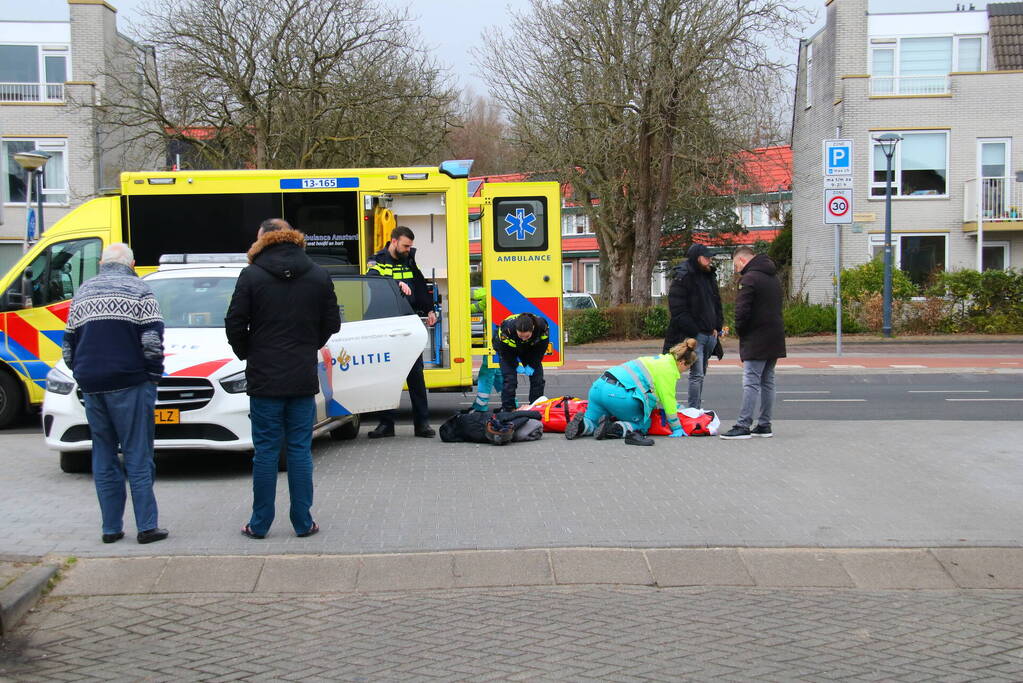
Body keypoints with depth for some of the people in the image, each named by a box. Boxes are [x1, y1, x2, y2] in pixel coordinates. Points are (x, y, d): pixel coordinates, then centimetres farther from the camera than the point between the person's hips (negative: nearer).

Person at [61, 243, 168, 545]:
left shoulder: (83, 293, 15)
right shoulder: (138, 290, 0)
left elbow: (68, 346, 16)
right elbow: (151, 341, -10)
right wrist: (154, 374, 1)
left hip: (91, 387, 5)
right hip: (130, 384, -4)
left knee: (104, 457, 10)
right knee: (138, 455, -2)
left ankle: (111, 528, 10)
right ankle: (147, 526, -3)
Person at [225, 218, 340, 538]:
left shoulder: (251, 276, -6)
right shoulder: (319, 276, 3)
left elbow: (235, 324, -7)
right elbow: (332, 323, 6)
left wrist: (246, 354, 10)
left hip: (264, 379, -2)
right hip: (304, 379, 2)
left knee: (266, 451, 4)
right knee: (300, 451, 7)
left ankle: (260, 524, 9)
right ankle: (303, 522, 9)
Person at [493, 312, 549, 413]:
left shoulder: (542, 326, -32)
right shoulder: (507, 328, -40)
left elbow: (541, 348, -15)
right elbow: (505, 351, -23)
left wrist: (532, 365, -17)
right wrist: (516, 366, -21)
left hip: (530, 350, 3)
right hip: (507, 349, -3)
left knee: (537, 378, -3)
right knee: (509, 379, -17)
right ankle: (507, 410, -9)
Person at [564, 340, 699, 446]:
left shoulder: (659, 359, 28)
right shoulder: (668, 370, 1)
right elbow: (668, 400, 2)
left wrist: (676, 406, 52)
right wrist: (677, 428, 11)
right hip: (619, 394, -8)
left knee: (592, 424, 20)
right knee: (643, 423, 12)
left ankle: (583, 424, -13)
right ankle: (620, 429, -14)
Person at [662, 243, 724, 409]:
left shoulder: (710, 277, 16)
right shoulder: (682, 278, -9)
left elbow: (717, 304, 24)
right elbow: (678, 311, -14)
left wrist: (717, 327, 11)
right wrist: (694, 332, -16)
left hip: (710, 334, 8)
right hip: (693, 336, -8)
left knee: (701, 374, 12)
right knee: (697, 374, -11)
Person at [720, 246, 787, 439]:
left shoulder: (749, 278, -12)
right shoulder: (773, 277, 17)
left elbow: (742, 311, -19)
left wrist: (740, 331, -2)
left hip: (756, 341, -9)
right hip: (775, 339, 9)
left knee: (751, 383, -9)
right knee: (767, 382, 12)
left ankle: (743, 426, -10)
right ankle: (764, 425, 15)